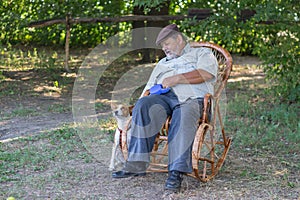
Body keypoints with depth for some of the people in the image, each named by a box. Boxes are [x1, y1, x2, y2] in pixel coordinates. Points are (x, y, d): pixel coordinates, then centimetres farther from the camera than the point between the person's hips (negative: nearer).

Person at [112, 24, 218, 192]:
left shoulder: (202, 53, 20)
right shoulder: (162, 63, 38)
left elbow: (207, 73, -2)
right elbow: (149, 87, 32)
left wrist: (176, 79, -7)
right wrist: (148, 94, 8)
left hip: (192, 97, -4)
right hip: (164, 96, 4)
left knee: (184, 115, -39)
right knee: (143, 105, -29)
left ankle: (177, 172, -44)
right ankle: (137, 164, -33)